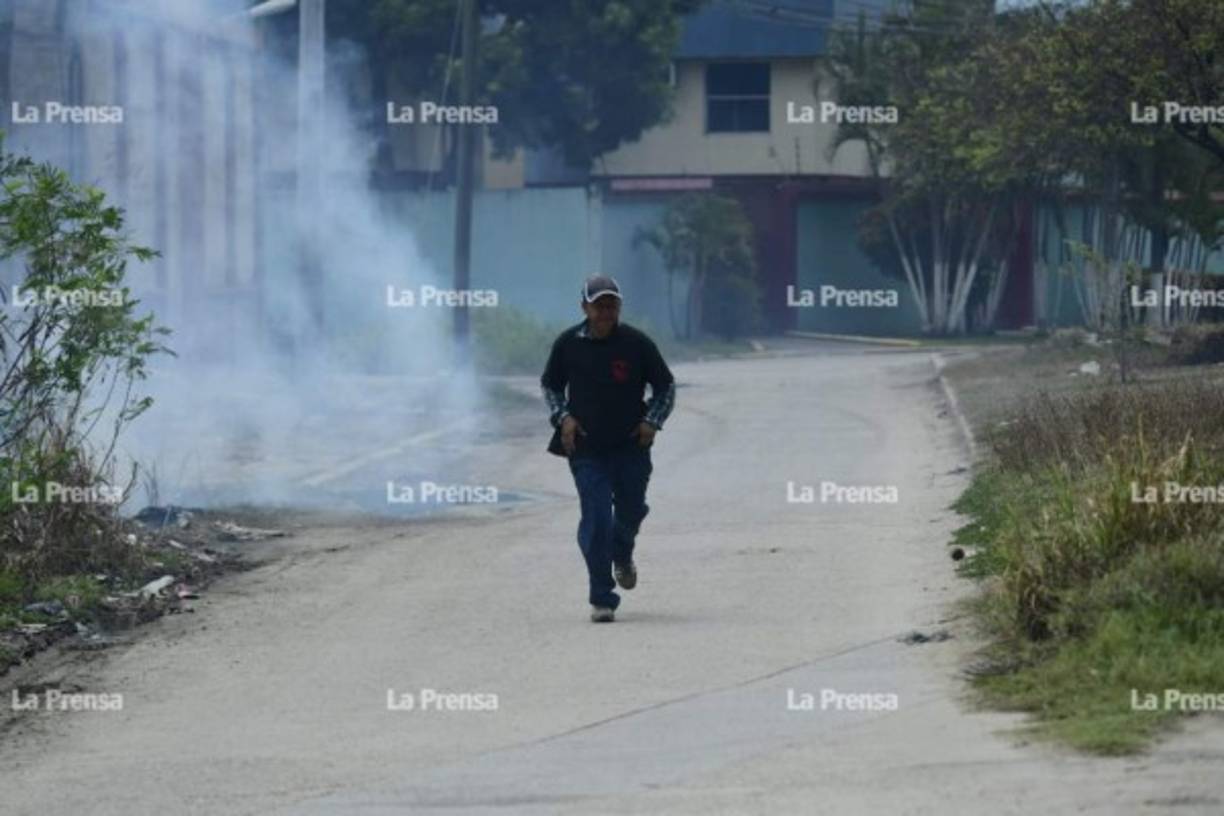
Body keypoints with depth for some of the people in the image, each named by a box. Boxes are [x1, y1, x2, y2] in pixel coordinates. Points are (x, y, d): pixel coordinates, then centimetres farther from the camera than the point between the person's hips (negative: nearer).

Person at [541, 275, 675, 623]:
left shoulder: (637, 344, -4)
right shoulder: (568, 344, -2)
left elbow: (665, 385, 7)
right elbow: (551, 385, 14)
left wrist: (652, 421, -7)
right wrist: (562, 417, -3)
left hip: (631, 446, 1)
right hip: (586, 448, -1)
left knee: (631, 511, 14)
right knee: (595, 519, -10)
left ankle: (622, 557, 50)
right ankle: (602, 599, -5)